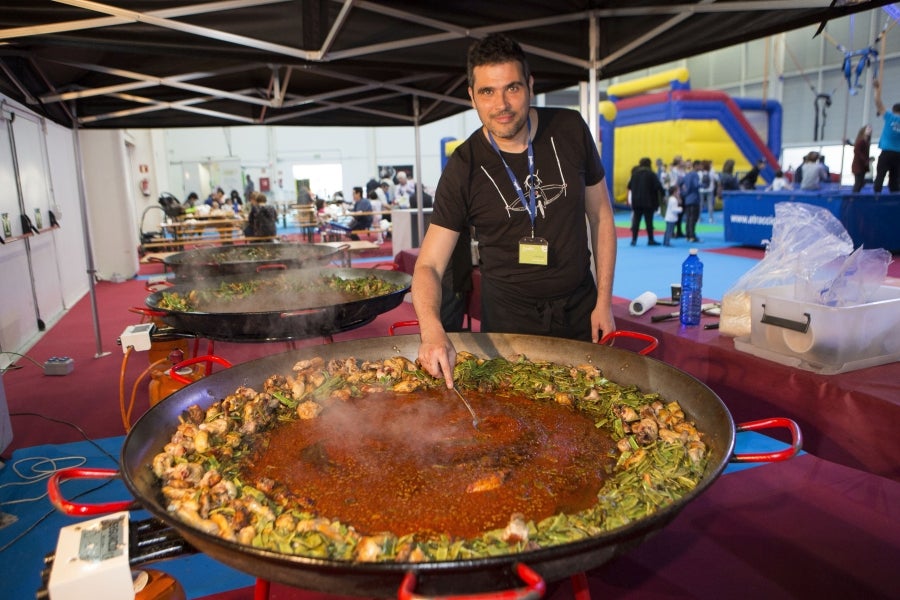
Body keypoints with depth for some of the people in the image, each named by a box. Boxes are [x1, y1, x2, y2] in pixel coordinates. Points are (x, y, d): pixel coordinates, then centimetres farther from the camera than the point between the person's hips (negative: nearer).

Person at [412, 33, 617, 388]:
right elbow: (429, 265, -16)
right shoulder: (463, 169, -14)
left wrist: (604, 301, -1)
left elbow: (600, 214, 2)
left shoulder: (570, 130, -8)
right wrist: (432, 330, -36)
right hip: (509, 319, -2)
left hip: (580, 311, 3)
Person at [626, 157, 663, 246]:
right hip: (648, 202, -4)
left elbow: (629, 186, 11)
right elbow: (658, 186, -12)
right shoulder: (651, 174, -8)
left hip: (636, 201, 4)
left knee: (636, 220, 8)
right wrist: (663, 193, 3)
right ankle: (650, 240, 9)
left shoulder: (635, 173, 5)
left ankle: (634, 239, 5)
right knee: (649, 221, 3)